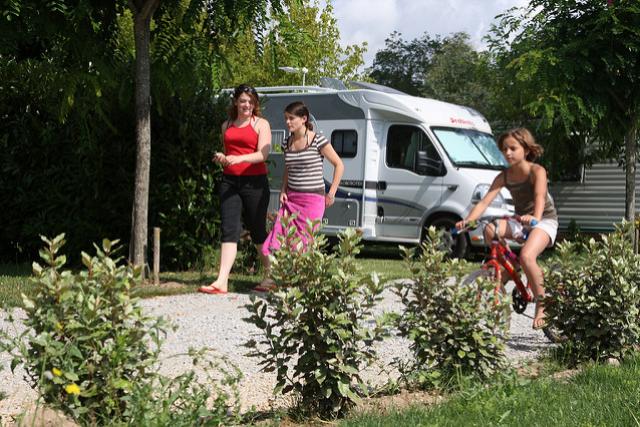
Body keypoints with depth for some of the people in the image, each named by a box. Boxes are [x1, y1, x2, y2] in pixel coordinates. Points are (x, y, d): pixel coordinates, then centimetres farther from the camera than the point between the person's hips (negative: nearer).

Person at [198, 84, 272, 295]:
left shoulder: (261, 124, 2)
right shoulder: (227, 125, 16)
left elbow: (263, 154, -10)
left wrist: (239, 158, -25)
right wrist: (221, 158, 6)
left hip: (254, 182, -4)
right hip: (230, 182, 4)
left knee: (257, 230, 5)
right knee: (229, 230, -7)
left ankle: (270, 275, 23)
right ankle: (222, 281, -15)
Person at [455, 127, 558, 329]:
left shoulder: (537, 171, -17)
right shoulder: (504, 176, -3)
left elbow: (540, 197, -35)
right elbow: (485, 201, -14)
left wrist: (535, 217, -57)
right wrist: (467, 220, -32)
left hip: (545, 220, -5)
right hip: (520, 220, 5)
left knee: (526, 256, -34)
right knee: (489, 229, -25)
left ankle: (541, 303, -14)